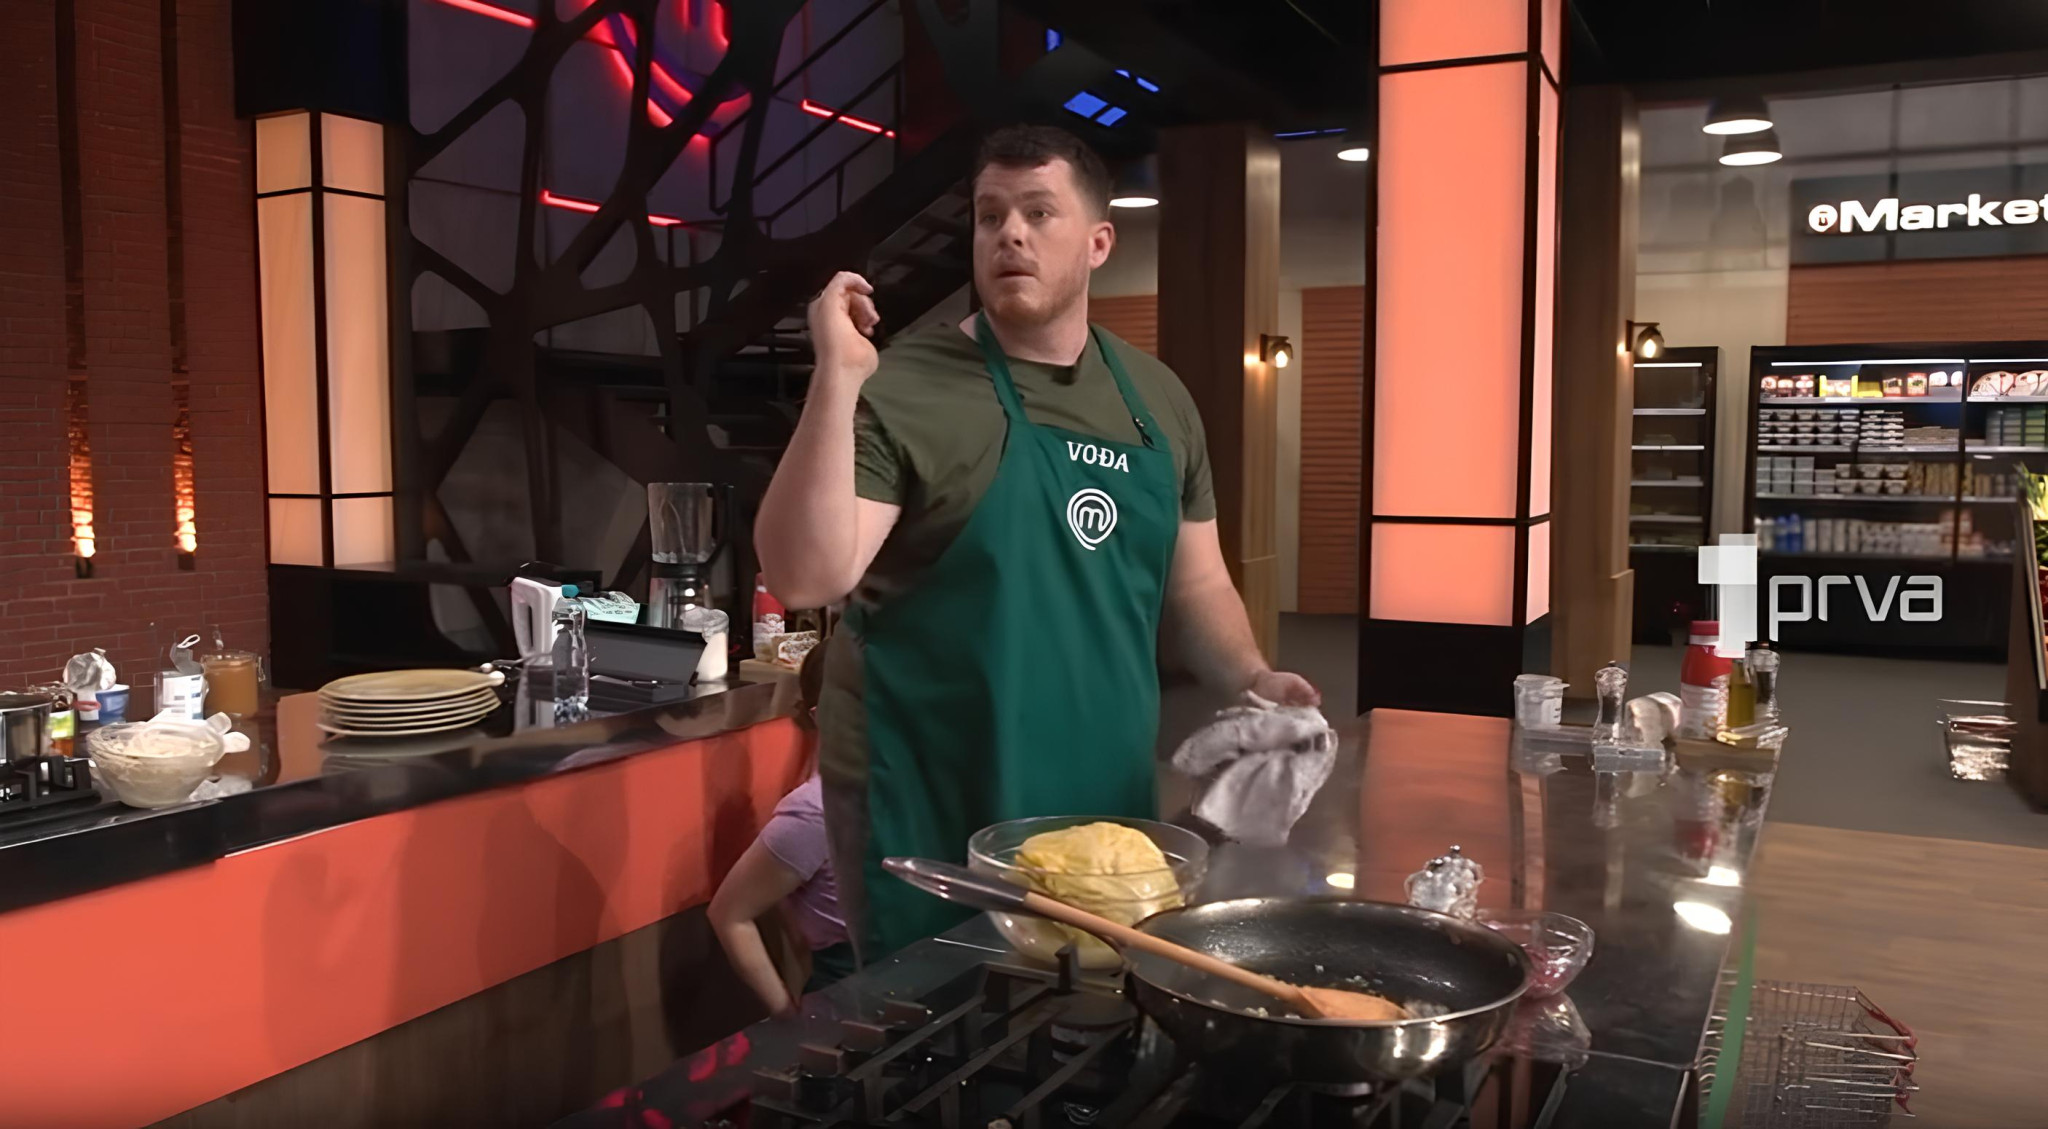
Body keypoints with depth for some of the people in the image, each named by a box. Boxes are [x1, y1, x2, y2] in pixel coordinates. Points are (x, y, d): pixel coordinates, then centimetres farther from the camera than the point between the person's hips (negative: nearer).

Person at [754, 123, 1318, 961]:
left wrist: (1251, 678, -3)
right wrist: (837, 381, -27)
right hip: (930, 813, -5)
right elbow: (805, 580, -21)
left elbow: (1195, 584, 14)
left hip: (1106, 804, 6)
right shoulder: (904, 390, -11)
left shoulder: (1157, 401, 6)